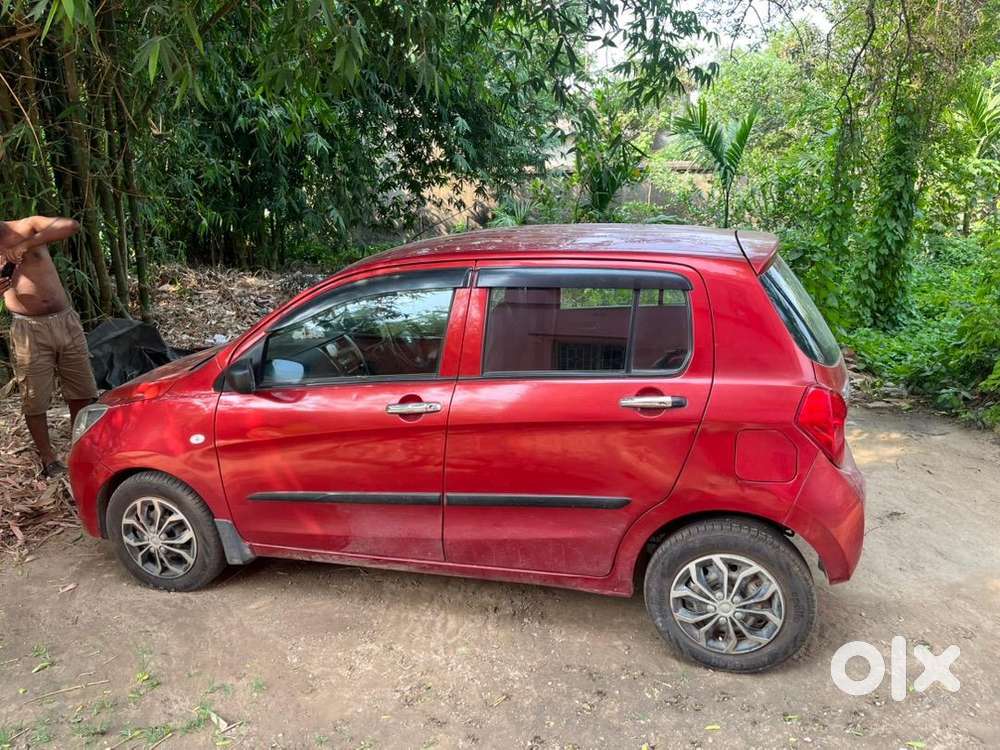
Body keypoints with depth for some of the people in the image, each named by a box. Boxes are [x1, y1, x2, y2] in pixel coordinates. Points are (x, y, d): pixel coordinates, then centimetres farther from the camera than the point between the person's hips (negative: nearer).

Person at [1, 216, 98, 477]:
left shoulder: (28, 227, 1)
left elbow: (71, 226, -18)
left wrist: (26, 244, -25)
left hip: (66, 321, 1)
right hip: (29, 330, -1)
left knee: (82, 393, 10)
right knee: (34, 401, 3)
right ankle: (48, 458, 19)